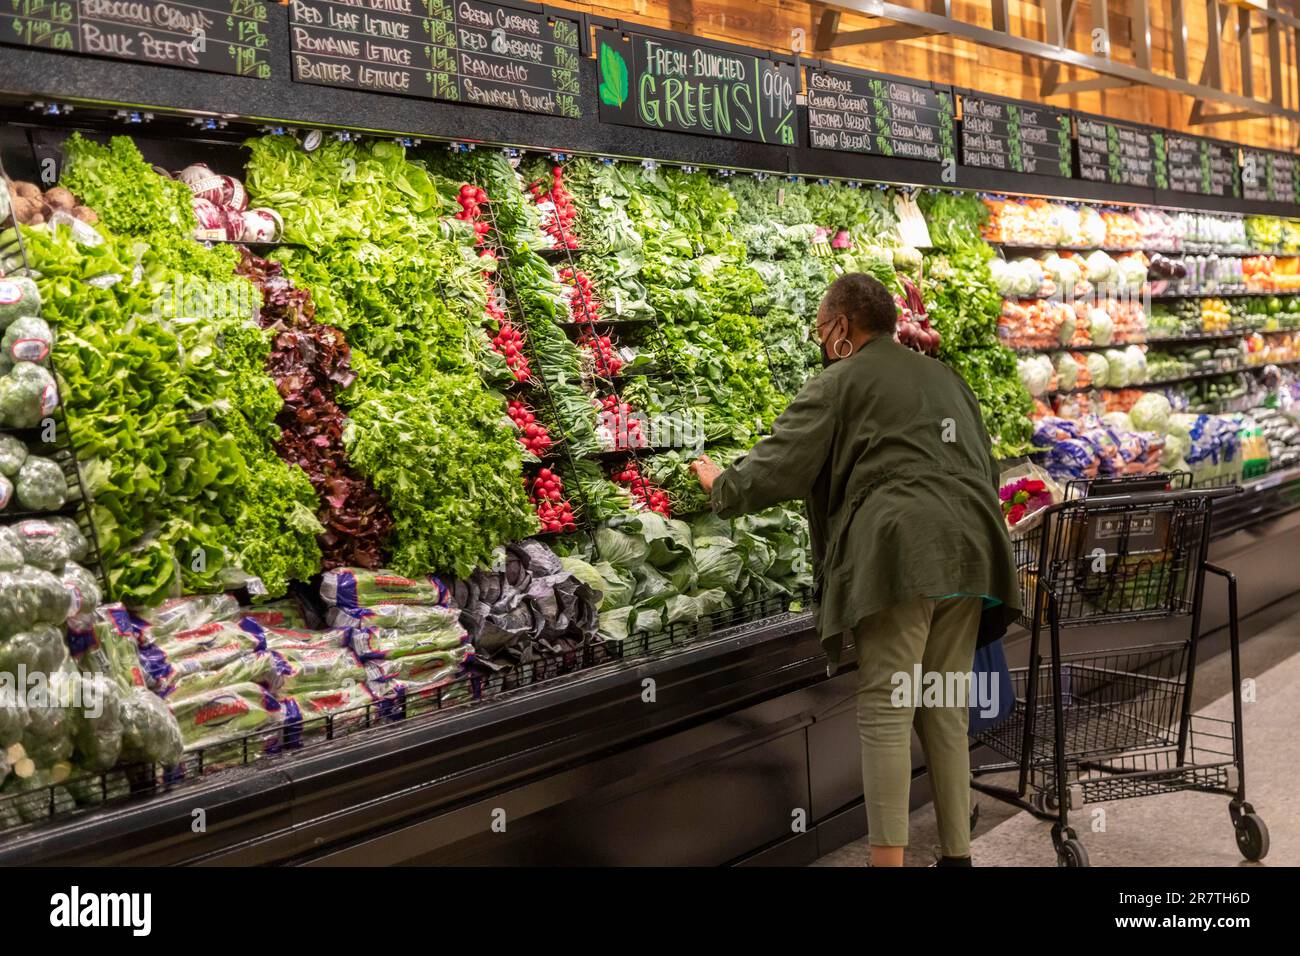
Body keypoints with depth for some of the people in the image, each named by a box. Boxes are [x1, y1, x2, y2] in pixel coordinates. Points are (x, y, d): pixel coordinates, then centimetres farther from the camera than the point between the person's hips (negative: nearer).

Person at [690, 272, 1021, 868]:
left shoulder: (840, 383, 3)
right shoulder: (945, 378, 25)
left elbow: (780, 466, 0)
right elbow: (985, 467, 28)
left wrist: (723, 488, 16)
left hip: (899, 554, -7)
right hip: (967, 553, 7)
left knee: (885, 709, -6)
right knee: (945, 711, 13)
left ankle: (888, 857, -8)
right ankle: (957, 853, 18)